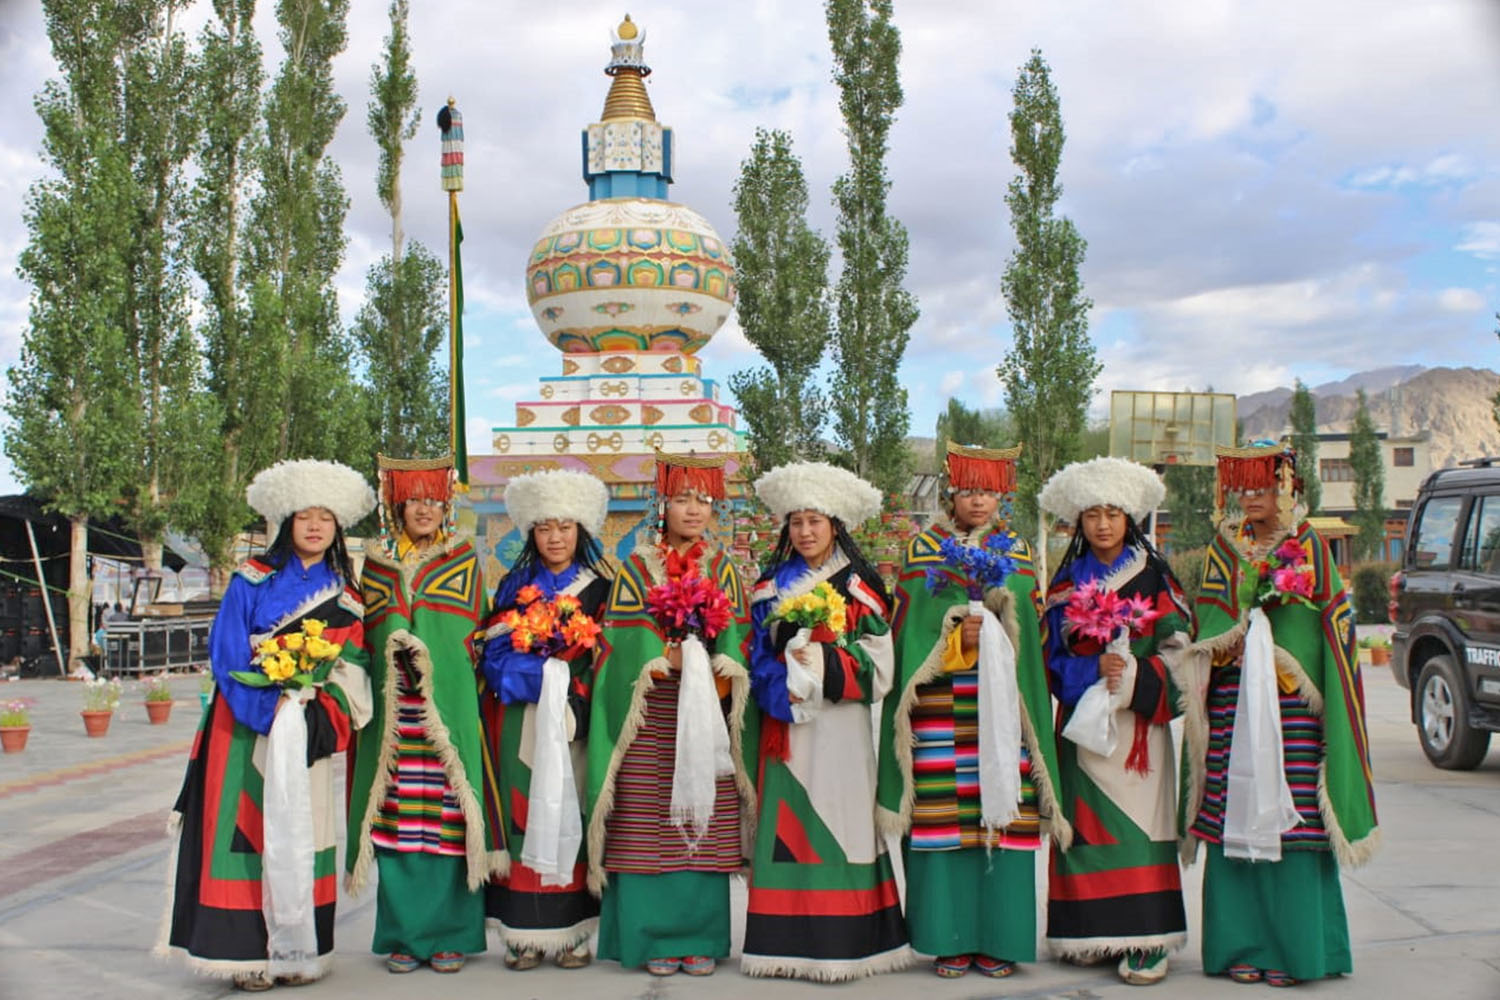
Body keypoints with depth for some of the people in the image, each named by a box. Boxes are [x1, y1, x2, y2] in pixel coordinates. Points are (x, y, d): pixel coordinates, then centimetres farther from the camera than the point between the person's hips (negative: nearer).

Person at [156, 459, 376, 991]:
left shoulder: (345, 597, 11)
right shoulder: (252, 580, 2)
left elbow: (352, 667, 4)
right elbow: (226, 653, -6)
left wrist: (318, 710, -14)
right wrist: (271, 709, -17)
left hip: (307, 731, 3)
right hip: (247, 726, -2)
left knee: (300, 833, 3)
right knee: (244, 829, -5)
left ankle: (297, 949, 10)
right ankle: (245, 950, -1)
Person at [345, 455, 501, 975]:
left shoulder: (463, 559, 9)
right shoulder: (377, 563, 14)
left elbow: (467, 630, 2)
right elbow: (368, 635, 13)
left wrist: (425, 658, -12)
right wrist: (399, 657, -4)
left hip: (450, 704, -2)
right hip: (391, 711, 2)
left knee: (448, 816, -3)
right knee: (396, 821, 1)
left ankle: (451, 935, 8)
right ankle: (403, 935, 12)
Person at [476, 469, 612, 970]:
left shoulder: (600, 587, 9)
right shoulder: (514, 586, 12)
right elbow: (495, 654, 3)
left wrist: (567, 680, -13)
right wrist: (543, 672, -13)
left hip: (576, 720, -1)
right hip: (523, 723, 1)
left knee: (570, 809, -2)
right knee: (524, 812, -2)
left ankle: (572, 931, 5)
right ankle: (526, 933, 3)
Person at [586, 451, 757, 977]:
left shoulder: (723, 568, 12)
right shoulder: (638, 567, 6)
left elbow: (735, 638, 5)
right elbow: (626, 637, -3)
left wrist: (720, 675, -13)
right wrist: (668, 659, -17)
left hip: (707, 712, 2)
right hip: (653, 716, -2)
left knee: (704, 827, 3)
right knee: (649, 825, -2)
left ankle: (700, 938, 11)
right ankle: (653, 939, 6)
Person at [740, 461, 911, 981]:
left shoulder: (860, 588, 3)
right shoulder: (770, 588, 13)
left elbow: (880, 668, -3)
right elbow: (759, 659, 9)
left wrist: (822, 663, -13)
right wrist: (784, 688, -8)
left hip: (841, 728, -3)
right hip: (786, 725, 3)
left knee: (839, 820, -5)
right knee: (789, 825, 0)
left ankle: (842, 942, 1)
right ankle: (788, 941, 5)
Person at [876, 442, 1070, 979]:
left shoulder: (1017, 553, 14)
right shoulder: (924, 550, 8)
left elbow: (1029, 629, 11)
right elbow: (911, 627, 1)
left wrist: (993, 633, -8)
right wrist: (958, 637, -13)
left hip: (1001, 704, 2)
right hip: (941, 704, -2)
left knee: (1001, 811, -1)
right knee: (942, 813, -4)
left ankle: (997, 938, 9)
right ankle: (950, 939, 6)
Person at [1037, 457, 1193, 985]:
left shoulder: (1154, 576, 3)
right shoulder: (1066, 581, 11)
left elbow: (1178, 646, -1)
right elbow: (1052, 654, 6)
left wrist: (1134, 677, -15)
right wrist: (1094, 671, -11)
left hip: (1138, 720, -3)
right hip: (1082, 719, 3)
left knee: (1137, 821, -6)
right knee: (1087, 820, 2)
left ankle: (1147, 940, -3)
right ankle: (1093, 931, 11)